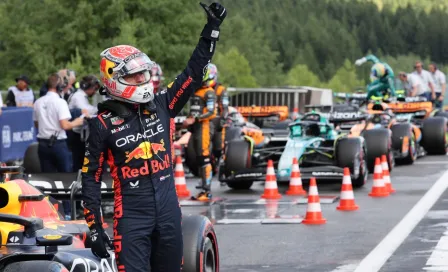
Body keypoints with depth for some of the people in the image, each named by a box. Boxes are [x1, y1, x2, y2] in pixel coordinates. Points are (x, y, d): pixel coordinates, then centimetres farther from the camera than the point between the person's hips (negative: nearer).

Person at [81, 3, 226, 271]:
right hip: (132, 217, -5)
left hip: (169, 212, 5)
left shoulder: (161, 105, 6)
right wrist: (94, 227, -5)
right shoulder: (103, 124, -4)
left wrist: (212, 28, 3)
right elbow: (91, 178, -1)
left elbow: (194, 73, 8)